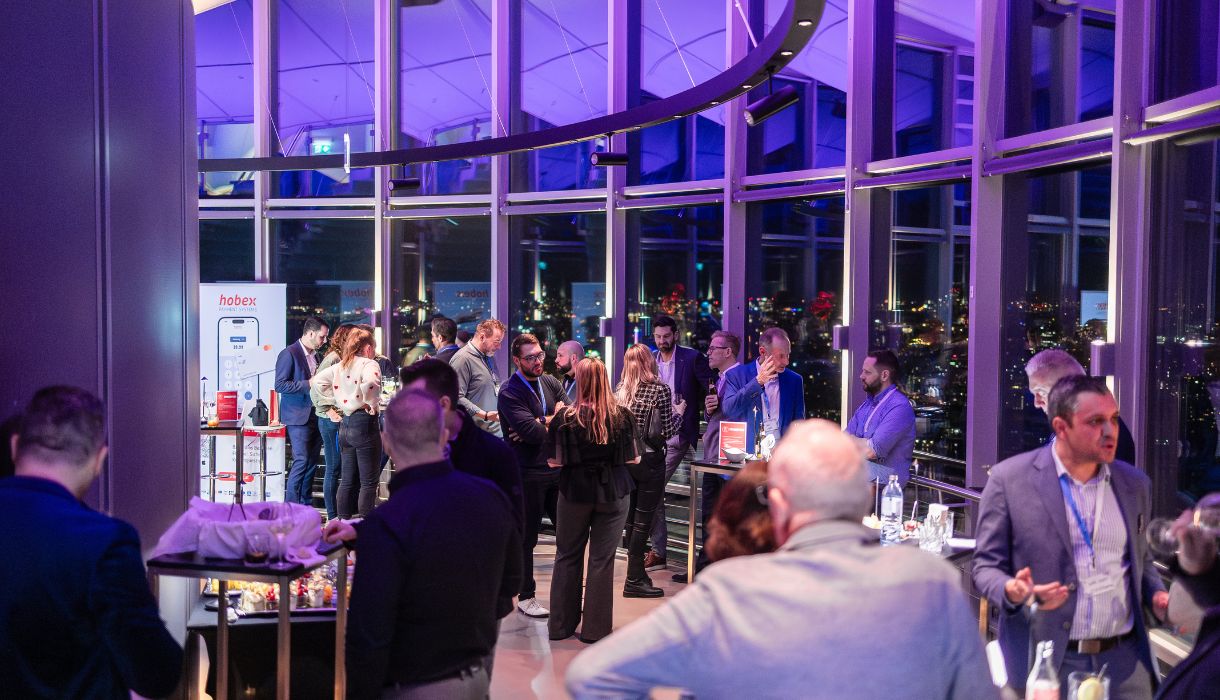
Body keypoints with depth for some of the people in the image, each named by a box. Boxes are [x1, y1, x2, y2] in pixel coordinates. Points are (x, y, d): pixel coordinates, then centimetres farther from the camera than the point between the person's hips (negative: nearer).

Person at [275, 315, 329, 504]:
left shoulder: (314, 355, 15)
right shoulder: (289, 354, -10)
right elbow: (280, 385, -16)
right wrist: (309, 384, -20)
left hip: (314, 415, 8)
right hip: (298, 416, -8)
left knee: (312, 462, 9)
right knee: (301, 461, -11)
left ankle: (306, 504, 17)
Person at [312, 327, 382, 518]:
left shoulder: (340, 365, 12)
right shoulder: (369, 364, -11)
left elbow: (318, 381, 15)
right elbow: (370, 382, -32)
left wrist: (338, 400, 13)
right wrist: (371, 403, -16)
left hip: (345, 424, 8)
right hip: (365, 423, -8)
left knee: (347, 480, 14)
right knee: (369, 482, -1)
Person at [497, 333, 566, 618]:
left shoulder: (551, 383, 8)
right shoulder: (509, 392, -12)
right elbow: (533, 433, -24)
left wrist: (541, 424, -15)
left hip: (557, 469, 6)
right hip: (528, 474, -6)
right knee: (527, 539, 6)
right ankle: (526, 597, 20)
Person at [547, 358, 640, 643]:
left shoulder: (565, 418, -11)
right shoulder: (621, 416, -7)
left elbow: (554, 461, -7)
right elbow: (633, 459, 1)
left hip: (575, 491, 0)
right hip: (613, 493, 0)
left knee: (568, 556, 14)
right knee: (602, 560, 7)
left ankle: (561, 624, 22)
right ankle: (595, 628, 12)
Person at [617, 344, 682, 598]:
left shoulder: (620, 390, 2)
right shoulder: (660, 390, -13)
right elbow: (666, 431, -12)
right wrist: (678, 413, 4)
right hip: (650, 460, -6)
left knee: (631, 518, 16)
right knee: (643, 520, -1)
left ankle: (636, 571, 28)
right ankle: (634, 580, 2)